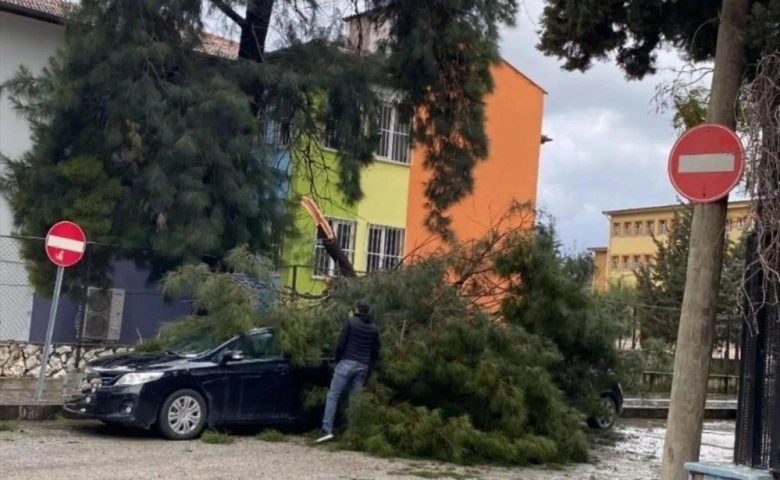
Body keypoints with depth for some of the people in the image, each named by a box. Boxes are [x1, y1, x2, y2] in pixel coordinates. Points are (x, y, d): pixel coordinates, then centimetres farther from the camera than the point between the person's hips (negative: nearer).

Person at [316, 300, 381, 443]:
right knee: (354, 399, 7)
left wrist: (337, 360, 6)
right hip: (363, 366, 4)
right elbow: (375, 352, 14)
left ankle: (327, 429, -13)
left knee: (333, 395, -3)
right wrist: (368, 369, 19)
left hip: (347, 362, -4)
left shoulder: (350, 321, 0)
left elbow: (341, 344, -7)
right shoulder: (374, 328, 14)